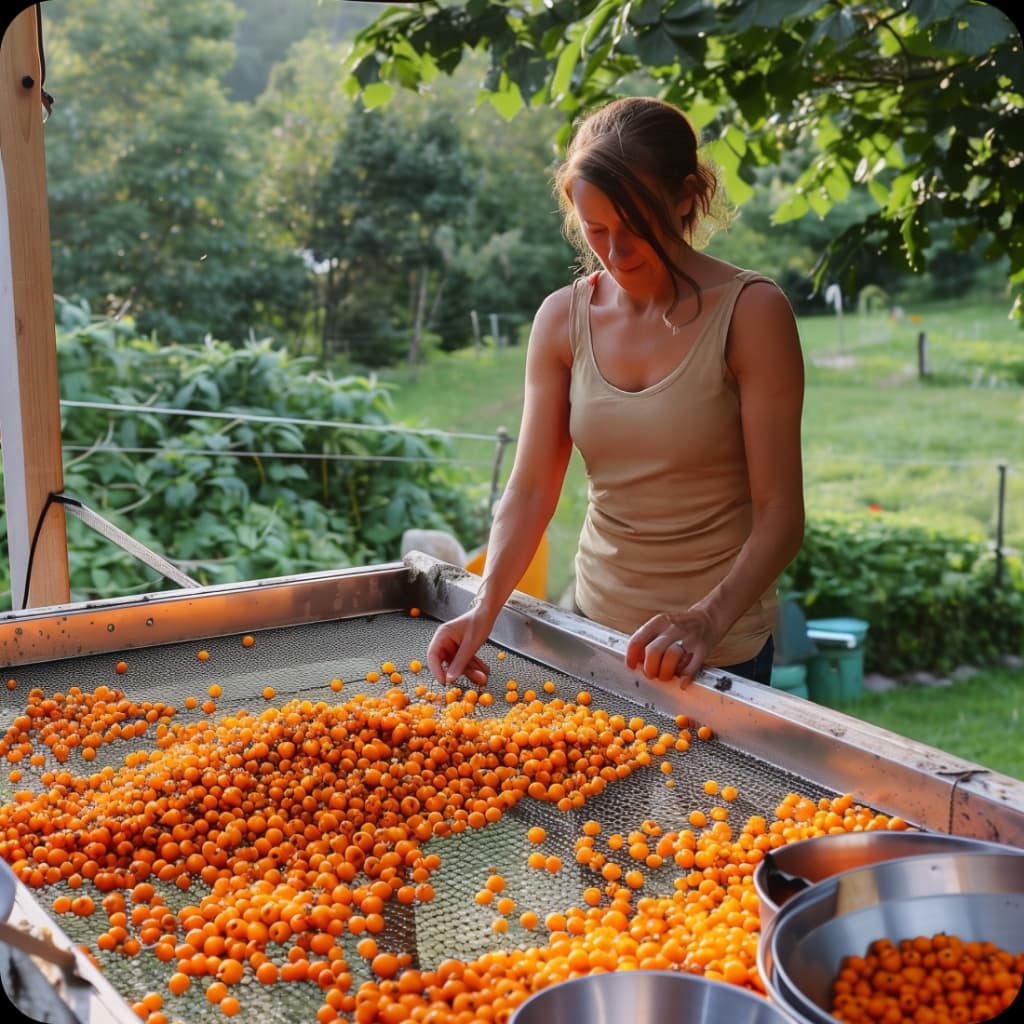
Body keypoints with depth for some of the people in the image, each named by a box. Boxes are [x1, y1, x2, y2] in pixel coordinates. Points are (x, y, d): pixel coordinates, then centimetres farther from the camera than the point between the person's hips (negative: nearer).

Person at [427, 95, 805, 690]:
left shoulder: (750, 312, -15)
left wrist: (708, 619, -33)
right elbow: (531, 488, -5)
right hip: (597, 628, 4)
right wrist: (486, 607, -19)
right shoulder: (563, 318, -3)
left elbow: (780, 515, -18)